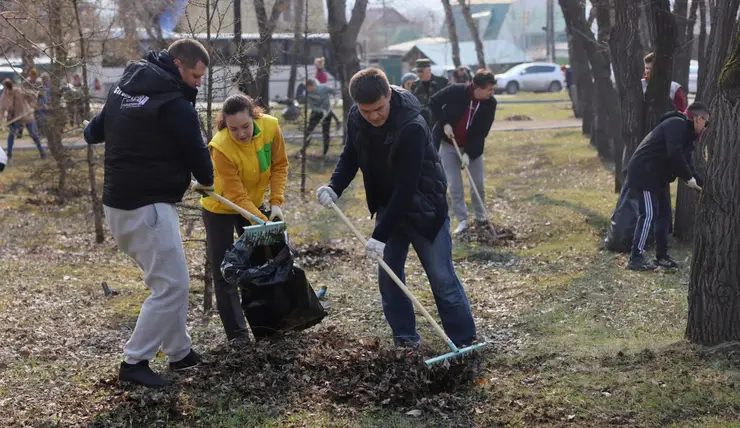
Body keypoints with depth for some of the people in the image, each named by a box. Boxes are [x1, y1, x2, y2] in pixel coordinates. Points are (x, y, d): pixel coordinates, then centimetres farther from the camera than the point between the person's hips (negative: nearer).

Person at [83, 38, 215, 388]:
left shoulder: (122, 89, 10)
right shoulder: (176, 106, -16)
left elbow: (94, 132, 22)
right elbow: (198, 155, -7)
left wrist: (93, 130, 46)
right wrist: (206, 180, 15)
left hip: (118, 203, 10)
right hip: (147, 208, -10)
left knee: (170, 280, 18)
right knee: (172, 285, -5)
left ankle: (179, 352, 23)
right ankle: (134, 362, -1)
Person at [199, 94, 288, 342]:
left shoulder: (270, 127, -23)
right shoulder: (221, 147, -35)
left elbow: (279, 165, -9)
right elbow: (236, 196, -32)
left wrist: (276, 203, -17)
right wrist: (263, 222, -39)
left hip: (254, 204, 5)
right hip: (220, 209, -5)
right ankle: (238, 336, 4)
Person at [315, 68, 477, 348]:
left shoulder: (412, 127, -31)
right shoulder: (356, 118, -10)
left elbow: (406, 187, -31)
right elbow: (351, 156, 7)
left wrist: (381, 235, -31)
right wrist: (334, 188, -13)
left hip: (423, 208, -6)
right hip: (387, 206, 6)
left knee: (442, 278, -5)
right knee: (387, 276, 7)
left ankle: (464, 343, 3)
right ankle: (405, 339, 18)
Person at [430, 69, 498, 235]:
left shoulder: (490, 103, -15)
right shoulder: (456, 91, -23)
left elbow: (482, 132, -14)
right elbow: (434, 102, -9)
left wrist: (469, 153, -22)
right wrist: (444, 123, -17)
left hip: (472, 147, 2)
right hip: (448, 144, -2)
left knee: (478, 183, 6)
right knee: (455, 185, -3)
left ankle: (481, 216, 26)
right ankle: (462, 220, 6)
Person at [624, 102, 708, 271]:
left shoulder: (686, 132, 19)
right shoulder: (677, 124, -13)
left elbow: (685, 163, 21)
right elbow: (674, 154, -26)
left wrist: (702, 183, 12)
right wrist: (689, 178, -18)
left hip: (658, 176, 11)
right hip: (645, 173, -11)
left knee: (664, 213, 13)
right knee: (649, 214, -12)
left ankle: (662, 256, 21)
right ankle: (636, 259, -11)